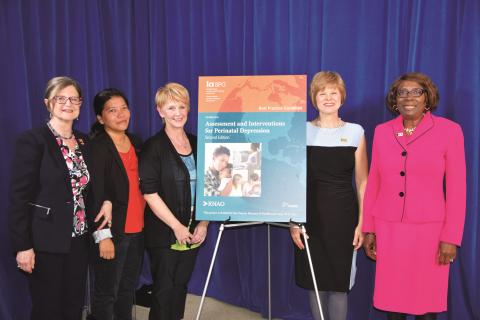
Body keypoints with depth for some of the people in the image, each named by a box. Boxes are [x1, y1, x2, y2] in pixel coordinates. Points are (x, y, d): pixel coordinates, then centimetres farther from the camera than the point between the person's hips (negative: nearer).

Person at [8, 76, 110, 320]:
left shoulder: (84, 141, 10)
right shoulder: (31, 140, -10)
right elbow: (19, 197, -12)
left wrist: (106, 200, -3)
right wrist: (22, 246, -15)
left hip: (78, 239, 6)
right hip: (45, 244, -6)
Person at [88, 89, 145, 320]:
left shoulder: (136, 142, 10)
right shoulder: (97, 147, -12)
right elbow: (94, 195, -15)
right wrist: (103, 236, -18)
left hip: (137, 229, 7)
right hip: (112, 232, -7)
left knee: (128, 288, 17)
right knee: (107, 294, 3)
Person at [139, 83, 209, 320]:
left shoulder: (196, 144, 9)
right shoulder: (153, 146, -6)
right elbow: (149, 192, -12)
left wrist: (204, 222, 2)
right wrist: (177, 226, -14)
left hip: (192, 233, 5)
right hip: (164, 233, -4)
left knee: (181, 285, 13)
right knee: (164, 288, 3)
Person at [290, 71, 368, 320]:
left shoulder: (355, 132, 3)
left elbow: (362, 182, 5)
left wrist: (362, 223, -1)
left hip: (343, 216, 0)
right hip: (311, 216, 0)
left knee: (338, 284, 3)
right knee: (314, 282, 9)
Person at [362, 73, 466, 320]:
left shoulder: (449, 130, -4)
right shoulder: (382, 132, 5)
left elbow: (457, 187, -5)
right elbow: (373, 183, 9)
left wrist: (451, 237, -8)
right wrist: (368, 229, 7)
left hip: (428, 228, -2)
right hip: (388, 228, 3)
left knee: (426, 299, 7)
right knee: (392, 296, 10)